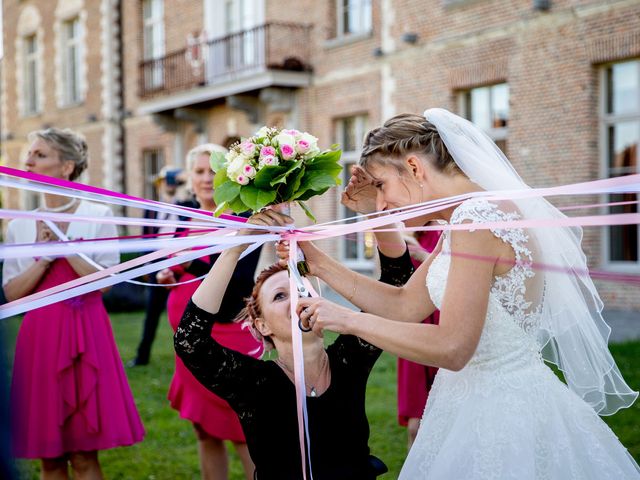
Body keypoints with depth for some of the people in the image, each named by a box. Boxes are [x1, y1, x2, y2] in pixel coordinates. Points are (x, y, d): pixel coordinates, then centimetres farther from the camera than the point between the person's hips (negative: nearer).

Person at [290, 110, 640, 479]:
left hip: (500, 414, -9)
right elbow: (405, 306, 13)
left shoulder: (478, 217, -22)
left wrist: (349, 319, -18)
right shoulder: (470, 217, 9)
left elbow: (452, 348, -26)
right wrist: (319, 264, 9)